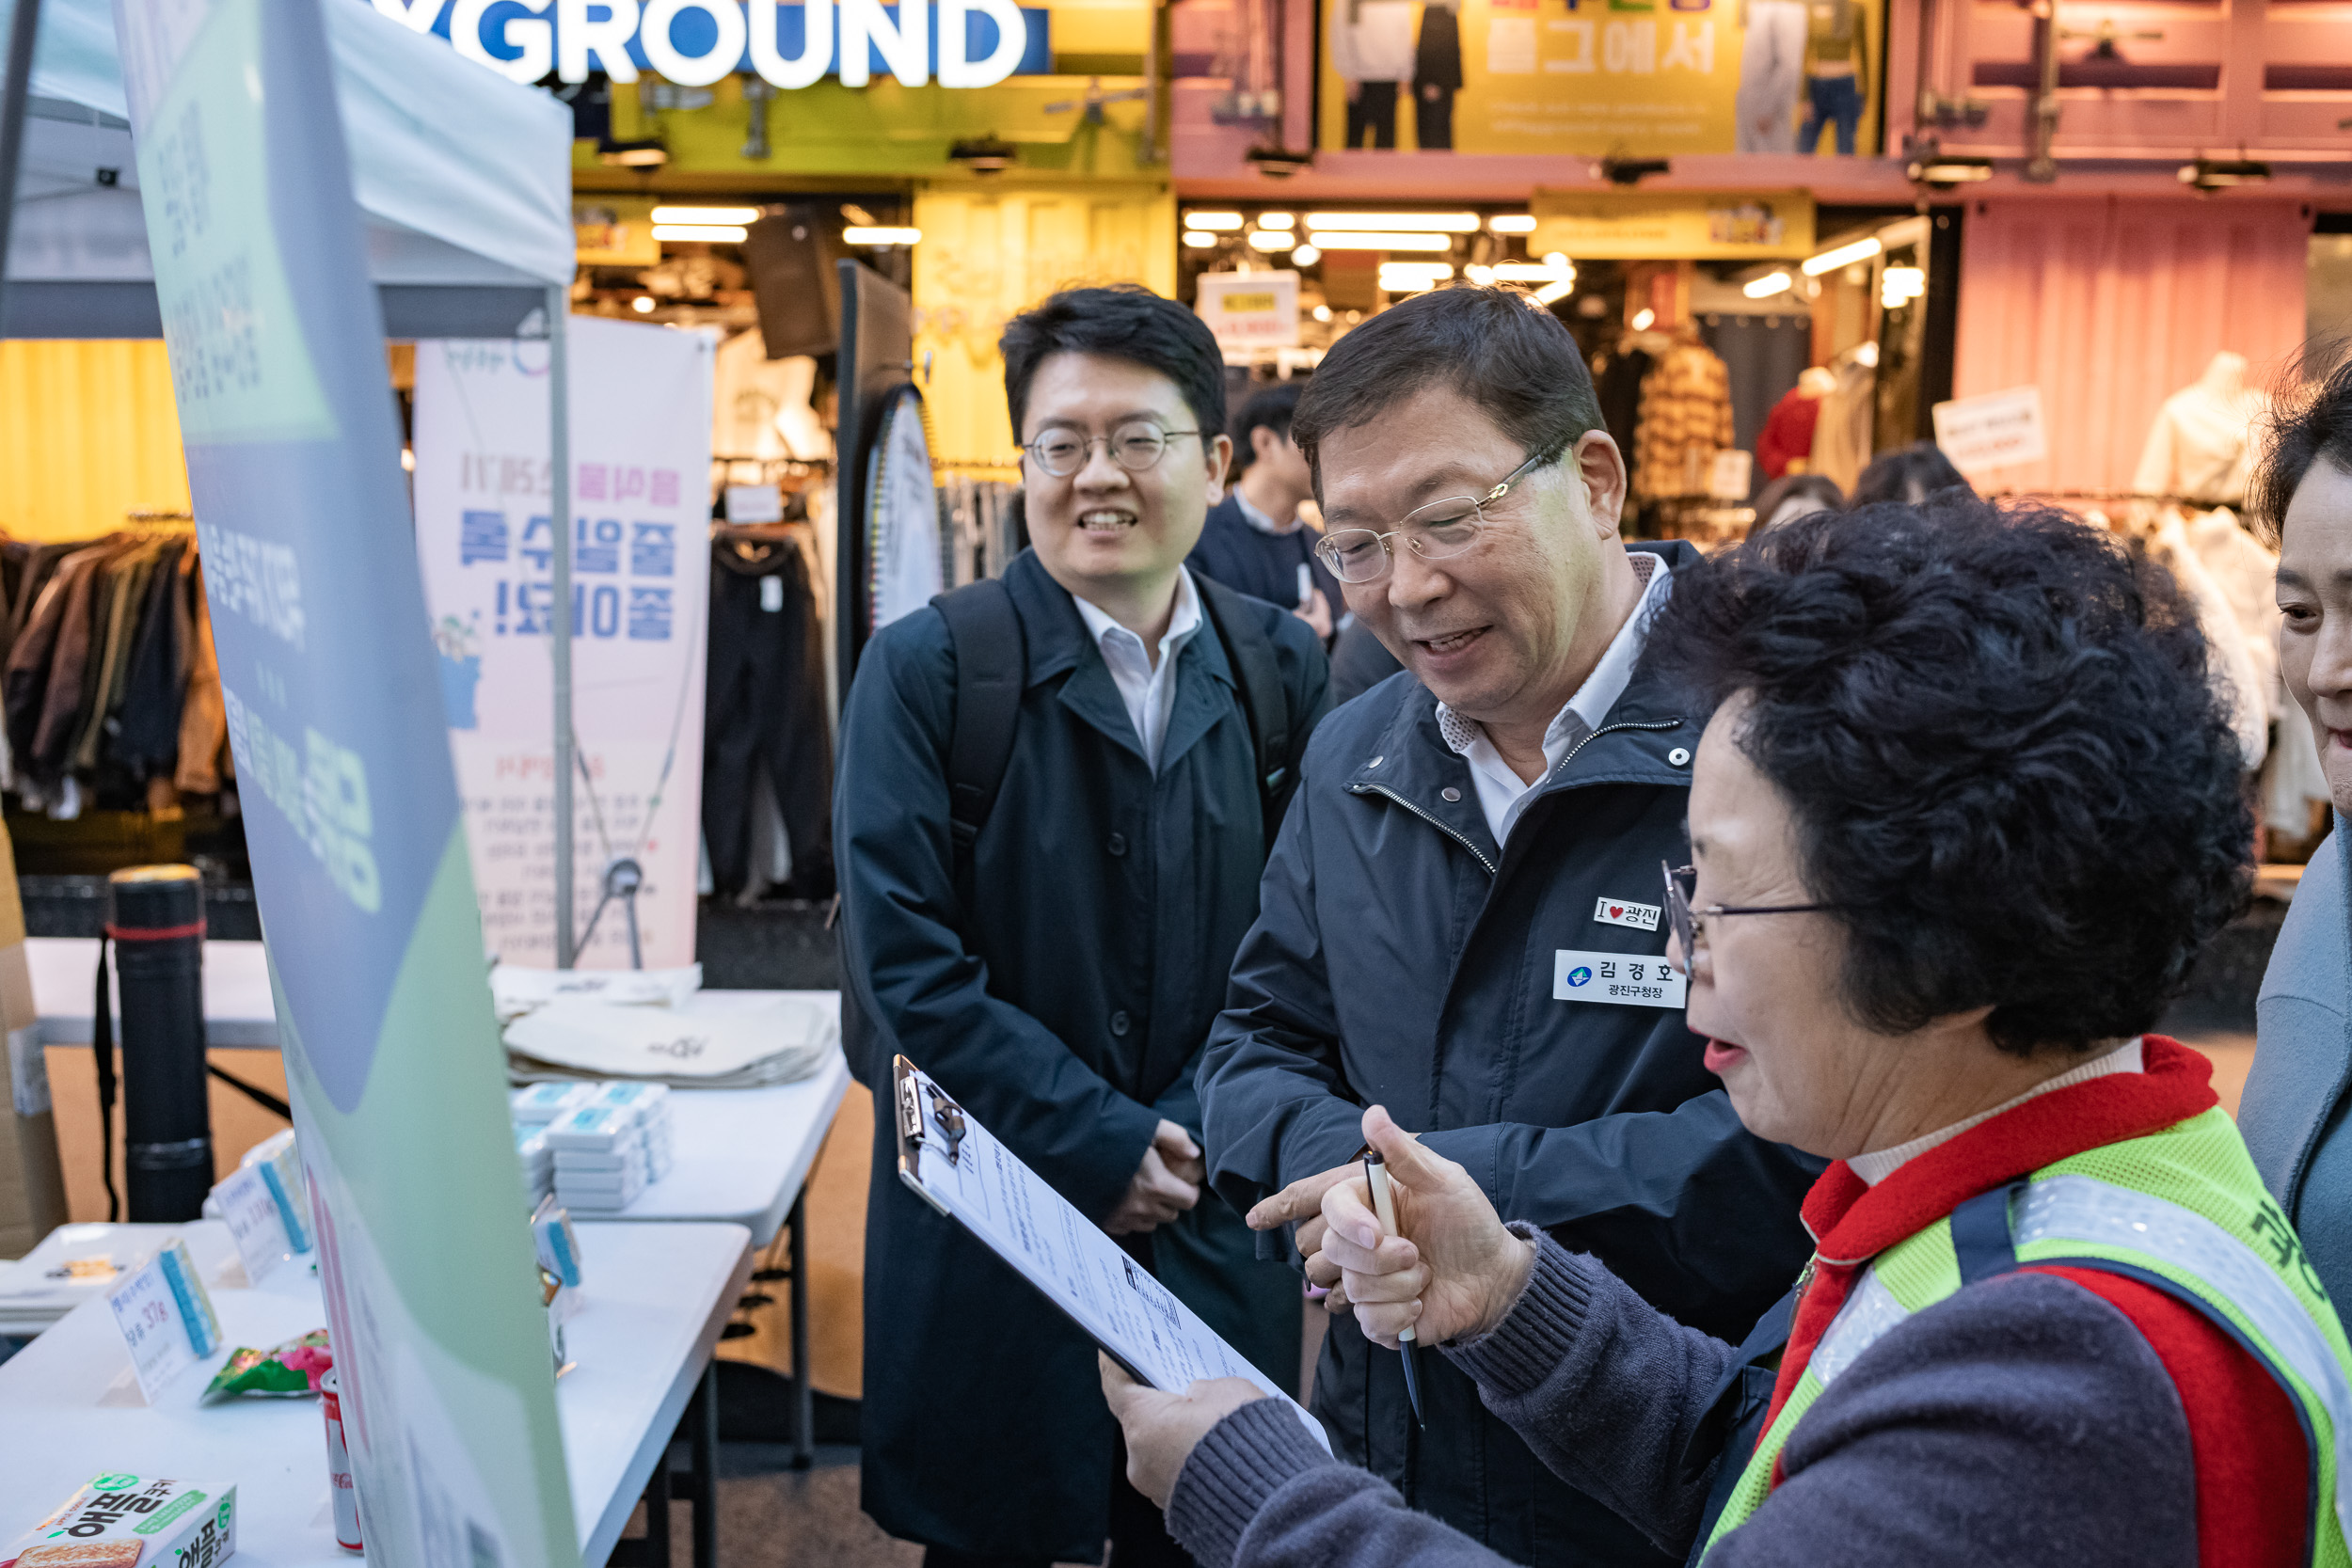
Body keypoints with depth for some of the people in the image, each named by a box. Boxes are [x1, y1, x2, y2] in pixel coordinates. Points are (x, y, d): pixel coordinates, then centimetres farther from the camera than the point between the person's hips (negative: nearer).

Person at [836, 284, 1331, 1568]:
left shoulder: (1284, 674, 2)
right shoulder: (925, 668, -8)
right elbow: (906, 961, -13)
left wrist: (1191, 1135, -11)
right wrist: (1097, 1147, -15)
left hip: (1219, 1227, 3)